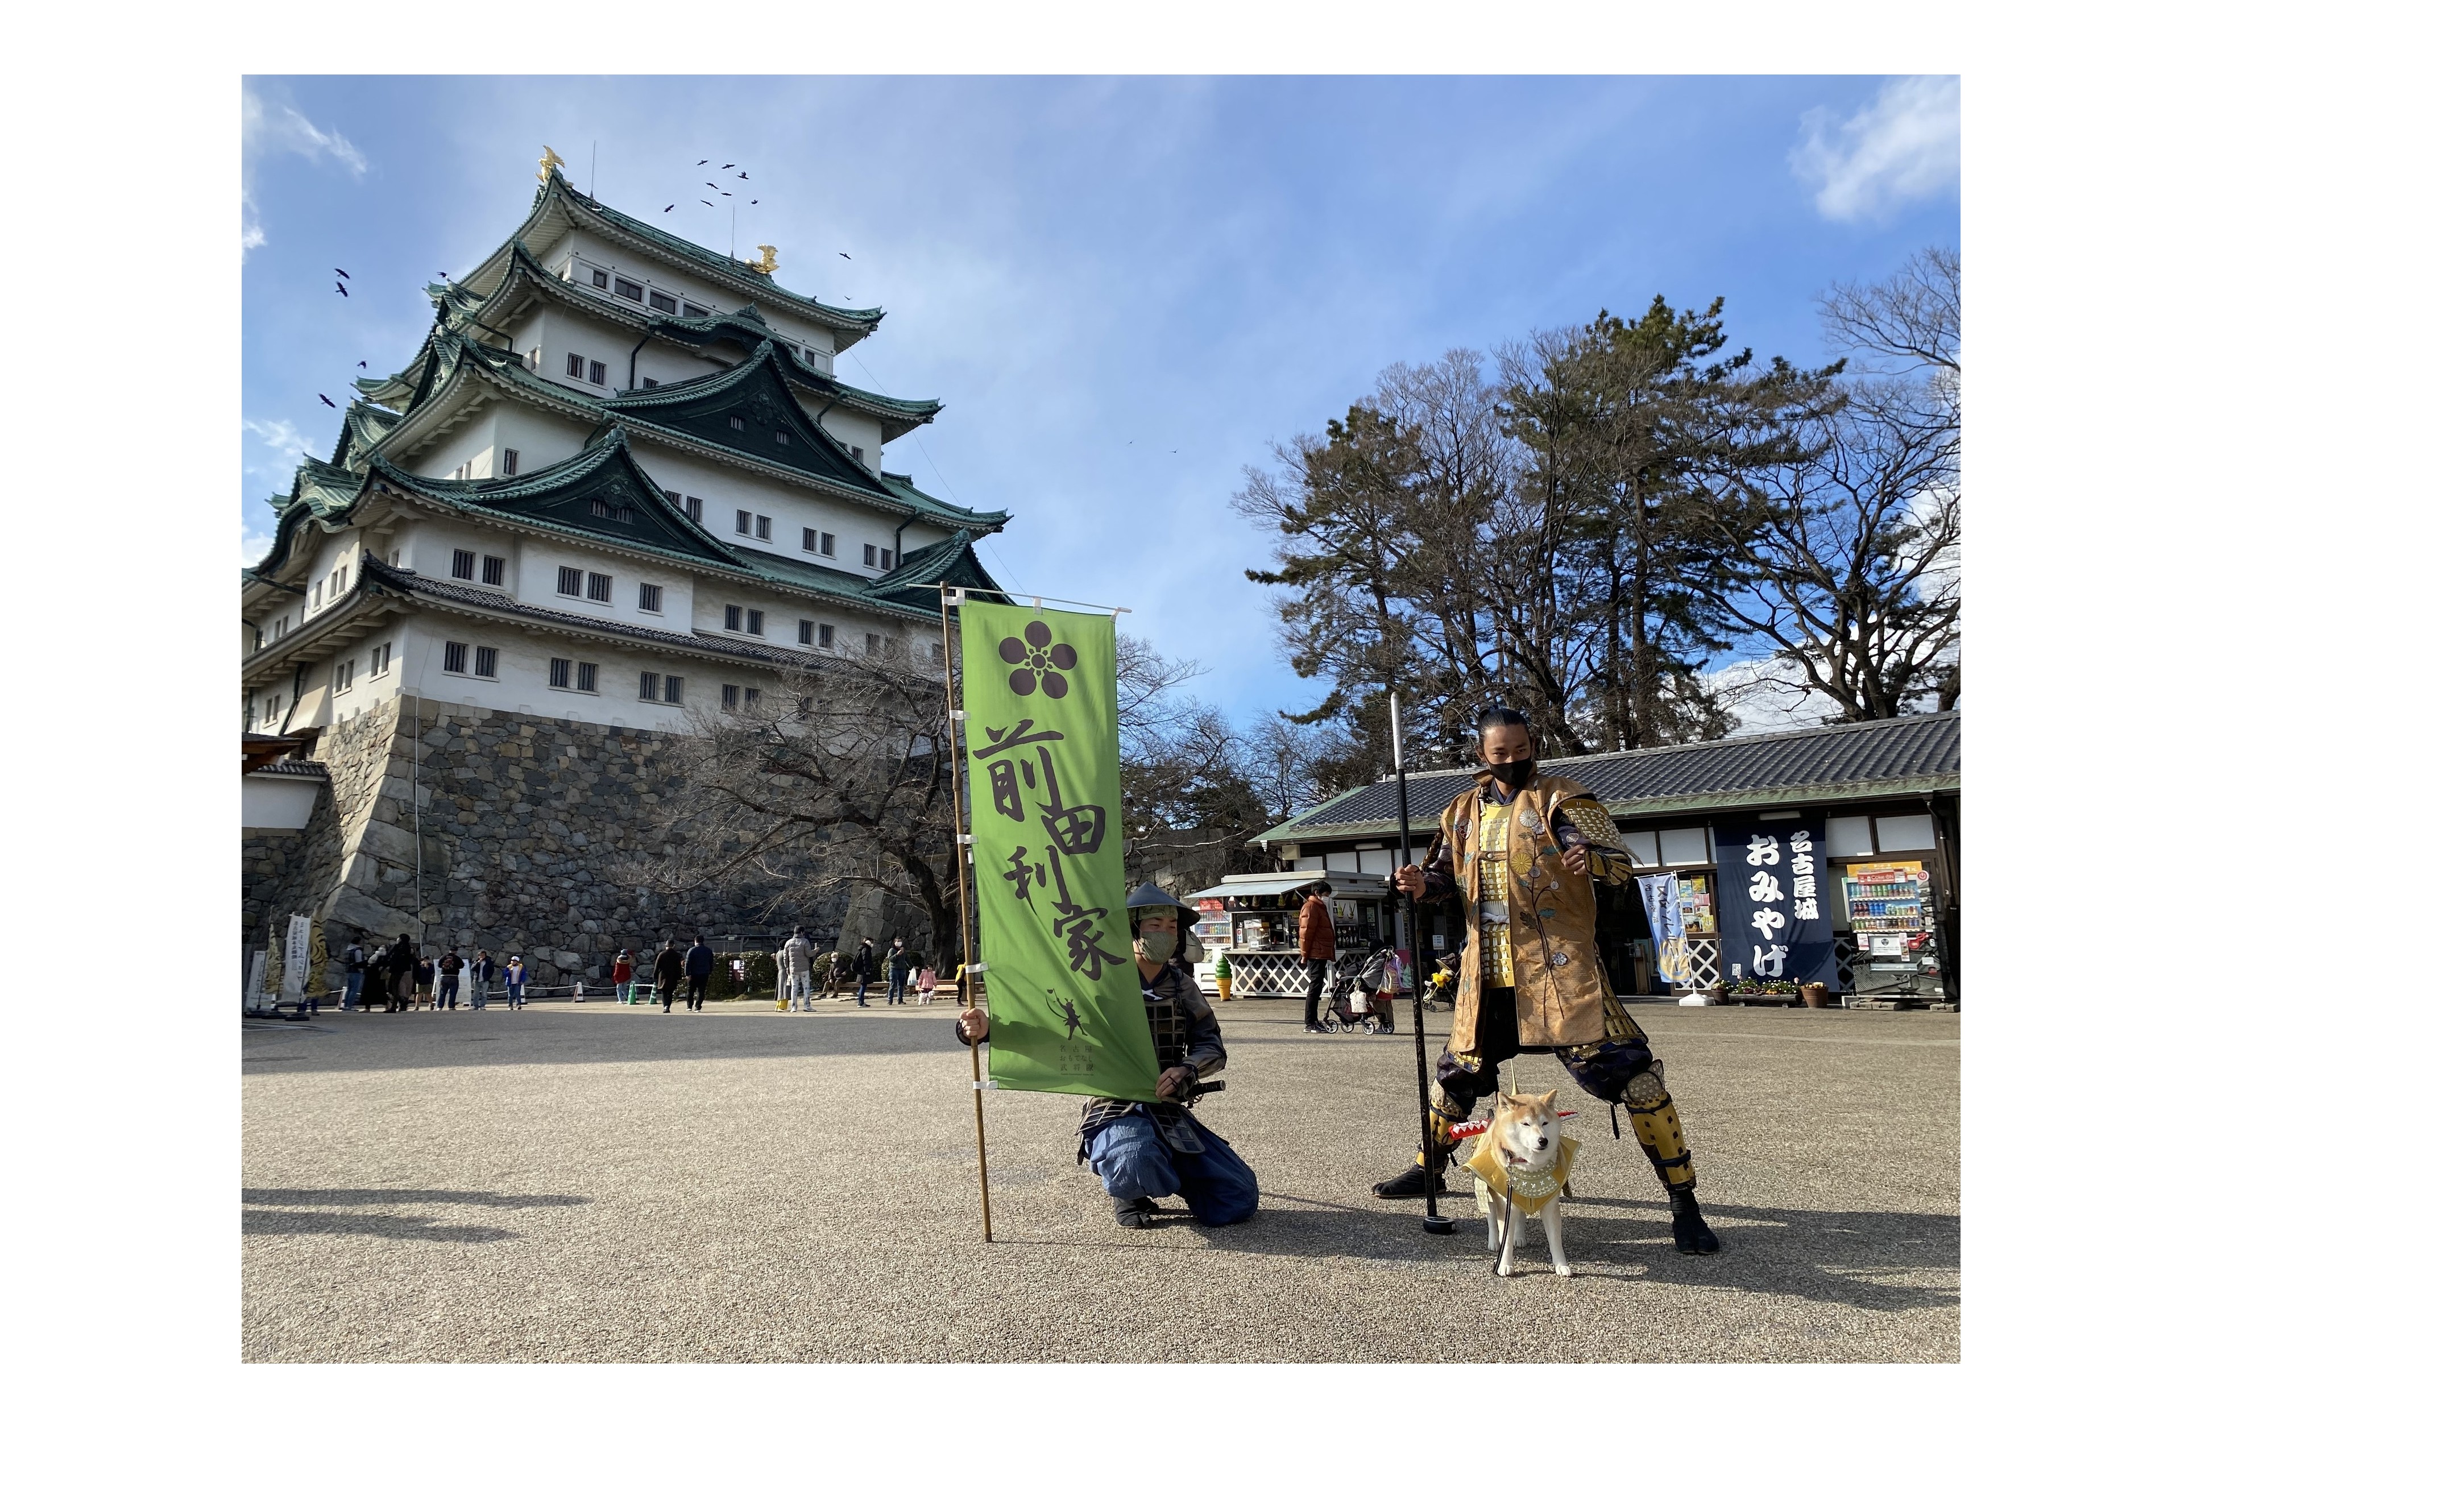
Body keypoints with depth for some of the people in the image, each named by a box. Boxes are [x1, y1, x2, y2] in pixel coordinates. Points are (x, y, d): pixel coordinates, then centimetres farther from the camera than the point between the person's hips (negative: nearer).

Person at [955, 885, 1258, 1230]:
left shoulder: (1182, 986, 6)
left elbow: (1212, 1045, 5)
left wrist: (1186, 1071, -18)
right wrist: (987, 1027, -33)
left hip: (1171, 1112, 4)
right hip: (1115, 1112, -4)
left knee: (1240, 1202, -8)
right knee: (1135, 1163, -40)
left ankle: (1170, 1175, 22)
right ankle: (1126, 1193, 1)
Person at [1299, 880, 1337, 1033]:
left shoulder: (1321, 907, 23)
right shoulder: (1311, 907, -9)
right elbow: (1306, 932, -15)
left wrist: (1331, 955, 21)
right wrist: (1305, 954, -15)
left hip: (1322, 954, 10)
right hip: (1316, 954, -10)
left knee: (1317, 987, 12)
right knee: (1315, 987, -9)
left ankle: (1314, 1022, 17)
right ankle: (1309, 1024, -7)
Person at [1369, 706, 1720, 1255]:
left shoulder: (1560, 799, -5)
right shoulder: (1464, 811, 11)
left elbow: (1623, 864, -13)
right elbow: (1451, 878, 19)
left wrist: (1589, 859, -36)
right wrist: (1424, 885, -4)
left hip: (1558, 966, -5)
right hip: (1487, 972, 5)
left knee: (1628, 1070, -12)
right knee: (1458, 1073, 18)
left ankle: (1684, 1201, 2)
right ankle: (1429, 1168, 40)